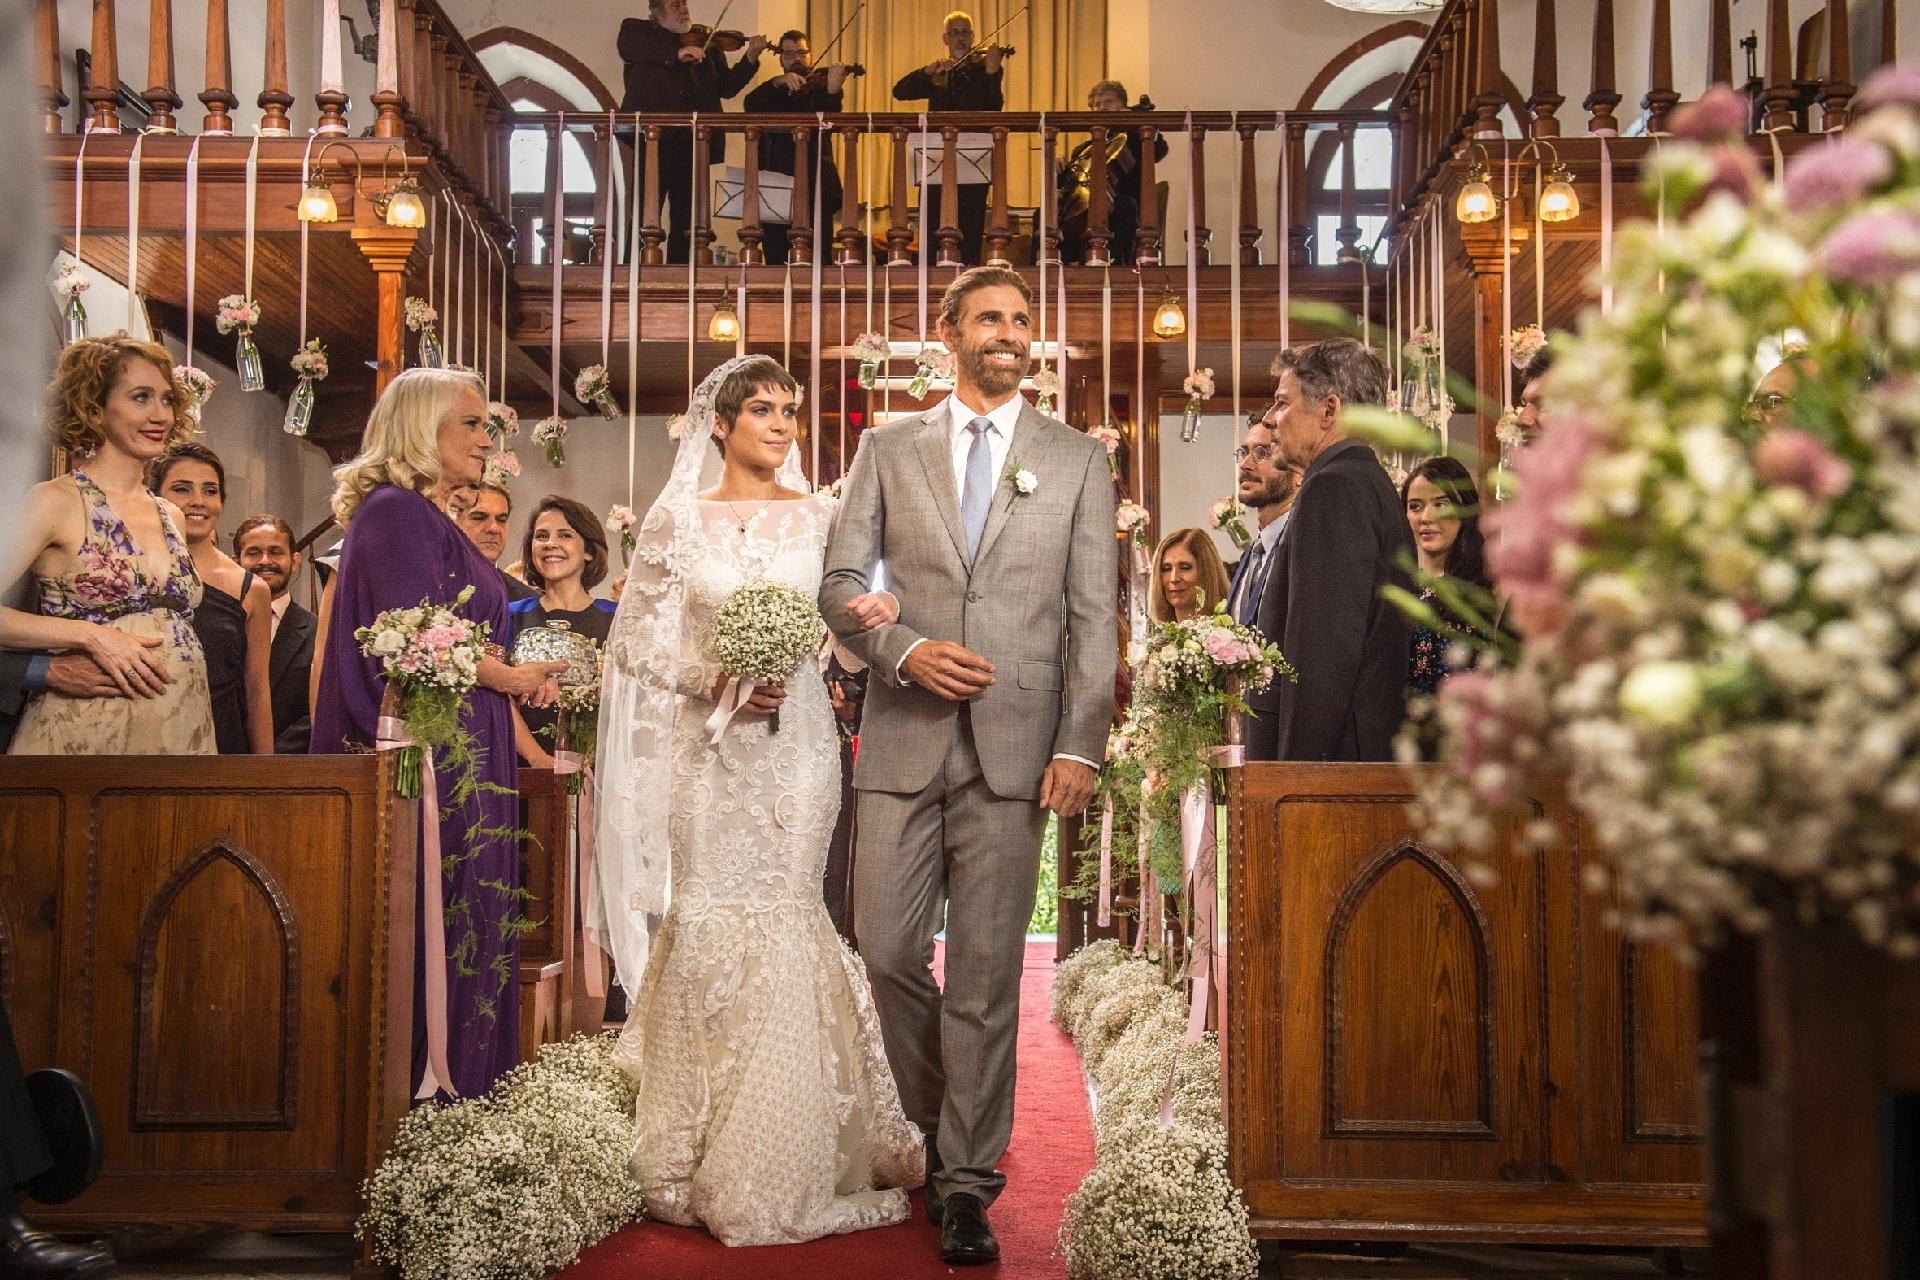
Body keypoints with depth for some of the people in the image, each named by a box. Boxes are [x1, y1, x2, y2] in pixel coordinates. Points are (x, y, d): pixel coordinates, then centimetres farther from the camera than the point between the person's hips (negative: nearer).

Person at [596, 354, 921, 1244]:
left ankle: (785, 1162, 13)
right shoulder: (677, 519, 4)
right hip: (707, 748, -1)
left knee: (784, 925, 1)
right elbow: (642, 639, 3)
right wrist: (716, 681, -13)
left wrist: (878, 610, -12)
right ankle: (702, 1165, 11)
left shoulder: (819, 517, 8)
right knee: (708, 925, -1)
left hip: (797, 744, 1)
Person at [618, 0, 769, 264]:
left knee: (686, 220, 4)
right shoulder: (636, 29, 12)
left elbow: (727, 87, 15)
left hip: (694, 142, 4)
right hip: (654, 139, -4)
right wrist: (676, 53, -20)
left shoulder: (705, 44, 21)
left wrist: (750, 58, 0)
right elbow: (629, 48, -11)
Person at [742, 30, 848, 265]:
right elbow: (750, 105, -4)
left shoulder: (819, 87, 9)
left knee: (815, 259, -10)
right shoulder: (771, 93, 19)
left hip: (814, 186, -3)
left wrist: (833, 90, -31)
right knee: (775, 259, 2)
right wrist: (779, 82, -18)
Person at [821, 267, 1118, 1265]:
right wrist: (907, 649, -11)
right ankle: (940, 1125, 26)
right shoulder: (888, 449, 12)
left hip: (1016, 745, -1)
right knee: (887, 949, 1)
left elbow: (1094, 616, 5)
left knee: (986, 974, 0)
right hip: (904, 738, 1)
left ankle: (966, 1182, 12)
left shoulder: (1078, 460, 10)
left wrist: (1080, 745, -5)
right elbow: (840, 583, 7)